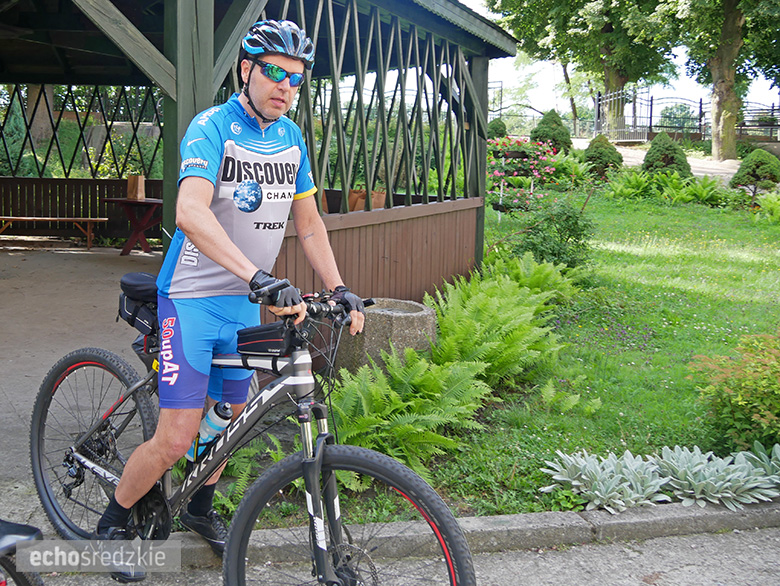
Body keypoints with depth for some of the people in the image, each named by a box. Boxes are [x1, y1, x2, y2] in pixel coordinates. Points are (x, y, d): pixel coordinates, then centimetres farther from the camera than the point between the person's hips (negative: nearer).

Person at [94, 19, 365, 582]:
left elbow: (309, 223, 12)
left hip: (245, 301, 7)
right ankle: (112, 524, 15)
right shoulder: (213, 127, -16)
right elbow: (191, 212, -33)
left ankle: (201, 508, 41)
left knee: (232, 415, 17)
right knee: (177, 438, -9)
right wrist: (259, 276, -44)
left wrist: (340, 290, 1)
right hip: (192, 297, -7)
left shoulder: (292, 138, 6)